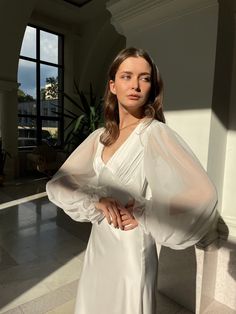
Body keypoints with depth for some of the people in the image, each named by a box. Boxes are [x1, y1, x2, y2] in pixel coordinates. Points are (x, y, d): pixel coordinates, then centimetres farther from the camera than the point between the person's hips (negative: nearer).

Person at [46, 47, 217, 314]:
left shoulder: (156, 132, -16)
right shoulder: (100, 136, 1)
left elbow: (202, 194, -26)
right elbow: (59, 183, -2)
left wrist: (143, 215, -18)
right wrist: (97, 201, -19)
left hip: (131, 249, -5)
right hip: (98, 244, 6)